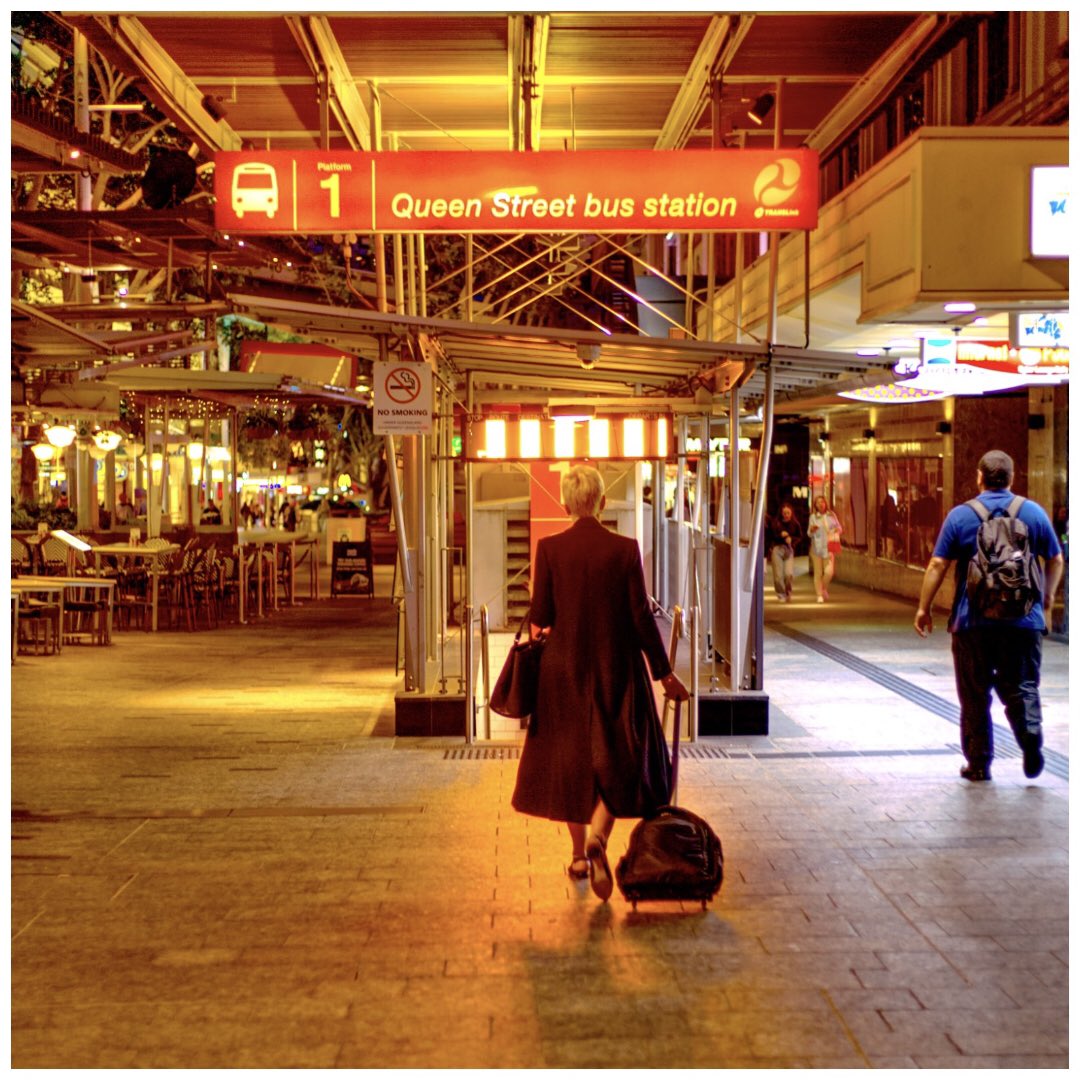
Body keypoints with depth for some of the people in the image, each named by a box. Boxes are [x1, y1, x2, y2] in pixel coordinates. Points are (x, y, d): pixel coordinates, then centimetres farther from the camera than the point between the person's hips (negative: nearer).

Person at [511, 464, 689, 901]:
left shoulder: (549, 548, -6)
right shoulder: (625, 549, -8)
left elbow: (539, 616, -4)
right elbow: (641, 616, -7)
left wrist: (539, 629, 20)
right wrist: (664, 672, 3)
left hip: (564, 668, 1)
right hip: (615, 668, -1)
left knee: (569, 758, 14)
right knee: (615, 759, 6)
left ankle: (579, 854, 23)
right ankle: (597, 835, -18)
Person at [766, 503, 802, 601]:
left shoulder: (795, 524, 2)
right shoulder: (775, 522, -3)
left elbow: (799, 537, 10)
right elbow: (770, 536, -5)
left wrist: (791, 539, -8)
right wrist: (780, 535, -18)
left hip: (789, 550, 1)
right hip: (777, 549, 0)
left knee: (789, 574, -12)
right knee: (778, 575, -2)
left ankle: (788, 592, 16)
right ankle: (781, 595, 16)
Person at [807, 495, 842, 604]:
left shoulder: (832, 515, 7)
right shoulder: (813, 517, 2)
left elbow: (840, 527, 15)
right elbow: (809, 534, 3)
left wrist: (837, 530, -7)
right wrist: (812, 530, -20)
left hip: (829, 548, 1)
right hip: (816, 548, -1)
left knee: (829, 571, -11)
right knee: (818, 573, -1)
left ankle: (824, 588, 17)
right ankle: (819, 595, 10)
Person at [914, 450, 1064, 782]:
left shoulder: (960, 515, -2)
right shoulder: (1034, 512, 3)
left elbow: (938, 565, -5)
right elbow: (1056, 561, 11)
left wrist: (924, 608, 3)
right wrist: (1047, 595, 28)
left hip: (973, 621, -1)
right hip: (1023, 619, 1)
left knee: (975, 695, 8)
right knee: (1022, 686, 9)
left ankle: (978, 764, 12)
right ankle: (1031, 733, -17)